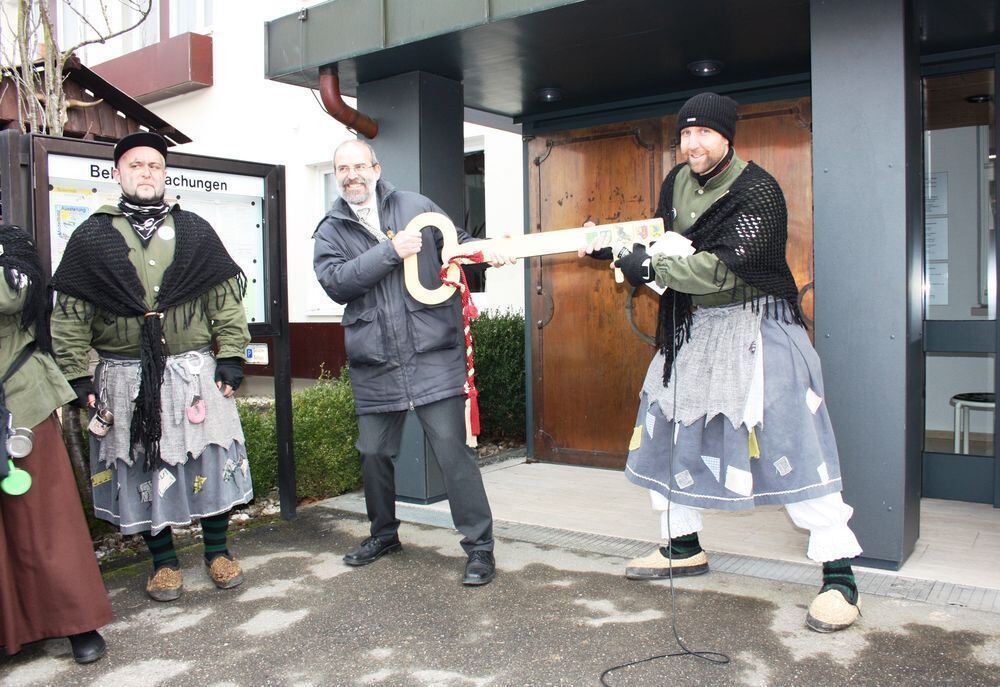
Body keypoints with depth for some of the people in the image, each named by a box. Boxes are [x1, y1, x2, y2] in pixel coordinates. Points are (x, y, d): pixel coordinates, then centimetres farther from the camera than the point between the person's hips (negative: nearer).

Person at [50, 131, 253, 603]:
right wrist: (79, 377, -2)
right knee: (141, 467, 8)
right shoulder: (92, 236, 4)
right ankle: (163, 561, 25)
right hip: (125, 377, 0)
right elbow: (69, 314, 3)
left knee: (211, 460, 4)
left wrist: (231, 357, 0)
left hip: (193, 370, 1)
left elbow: (226, 297, 6)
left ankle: (217, 550, 24)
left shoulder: (194, 231, 8)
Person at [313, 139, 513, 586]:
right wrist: (391, 251, -15)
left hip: (432, 354, -3)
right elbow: (335, 282, -8)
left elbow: (457, 241, 15)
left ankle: (479, 545, 3)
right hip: (373, 364, 3)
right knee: (374, 453, 14)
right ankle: (384, 534, 38)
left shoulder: (415, 207, 7)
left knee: (451, 445, -8)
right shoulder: (330, 231, 9)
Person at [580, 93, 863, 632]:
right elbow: (661, 243, 17)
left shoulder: (757, 192, -18)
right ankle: (684, 548, 29)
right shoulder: (677, 182, 6)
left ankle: (840, 576, -3)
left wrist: (650, 267, -24)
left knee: (790, 442, -12)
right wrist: (611, 249, 3)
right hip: (694, 326, 8)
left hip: (755, 325, -8)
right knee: (671, 429, 12)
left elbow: (722, 268, -28)